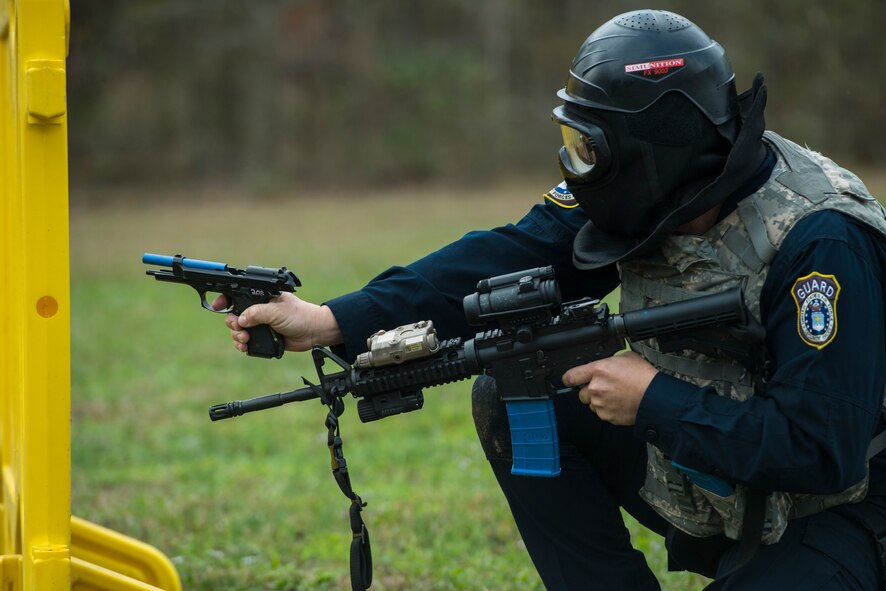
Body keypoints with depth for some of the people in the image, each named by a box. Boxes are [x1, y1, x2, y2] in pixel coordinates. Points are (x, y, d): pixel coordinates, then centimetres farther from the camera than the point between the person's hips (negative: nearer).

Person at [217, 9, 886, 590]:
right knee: (508, 399, -5)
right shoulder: (649, 195, -8)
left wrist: (653, 401, -26)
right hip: (703, 478, 7)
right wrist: (332, 321, -18)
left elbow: (823, 451, -32)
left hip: (830, 511, -7)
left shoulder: (821, 243, -30)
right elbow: (508, 260, -10)